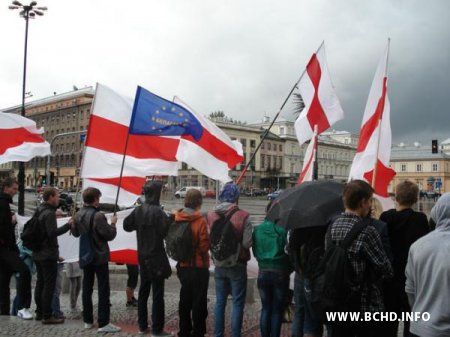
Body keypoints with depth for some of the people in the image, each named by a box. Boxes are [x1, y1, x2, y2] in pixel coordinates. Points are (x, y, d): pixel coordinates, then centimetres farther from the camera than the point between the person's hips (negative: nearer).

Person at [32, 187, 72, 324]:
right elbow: (52, 233, -24)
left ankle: (39, 312, 24)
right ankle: (47, 316, -2)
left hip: (38, 254, 10)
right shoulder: (49, 213, -17)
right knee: (49, 285, -4)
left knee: (40, 283, 16)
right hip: (48, 255, -10)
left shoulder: (39, 211, 11)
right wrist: (68, 225, -21)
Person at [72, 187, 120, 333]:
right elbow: (110, 235, -18)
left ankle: (87, 320, 22)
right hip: (100, 257, -7)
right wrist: (113, 223, -2)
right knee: (103, 290, 0)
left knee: (87, 288, 14)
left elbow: (75, 233, 15)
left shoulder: (78, 215, 0)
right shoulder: (98, 216, -23)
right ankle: (103, 323, 1)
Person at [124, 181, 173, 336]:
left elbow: (127, 225, 12)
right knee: (157, 294, 1)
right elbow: (166, 231, -20)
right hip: (156, 256, -7)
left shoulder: (138, 210, 2)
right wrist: (171, 219, -8)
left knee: (143, 291, 16)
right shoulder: (158, 211, -19)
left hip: (142, 256, 7)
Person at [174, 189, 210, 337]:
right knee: (199, 302, 6)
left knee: (185, 299, 18)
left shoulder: (177, 218, -2)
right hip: (198, 266, -6)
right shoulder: (200, 220, -19)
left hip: (183, 265, 6)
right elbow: (204, 246, -17)